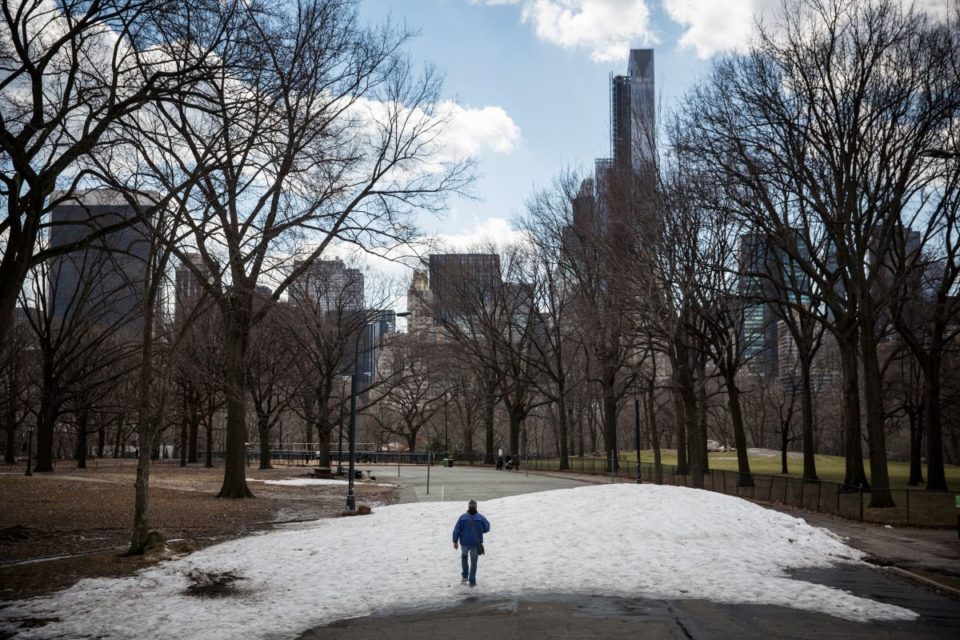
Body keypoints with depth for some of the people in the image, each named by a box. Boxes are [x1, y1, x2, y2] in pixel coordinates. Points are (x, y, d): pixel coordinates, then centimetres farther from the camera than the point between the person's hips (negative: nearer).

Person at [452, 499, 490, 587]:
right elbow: (486, 528, -1)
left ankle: (464, 576, 24)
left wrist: (455, 541, 0)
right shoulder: (480, 517, -8)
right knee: (473, 561, 8)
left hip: (464, 542, 1)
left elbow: (456, 530, -7)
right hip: (476, 543, -1)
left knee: (464, 556, 27)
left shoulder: (463, 517, -8)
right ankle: (472, 581, 7)